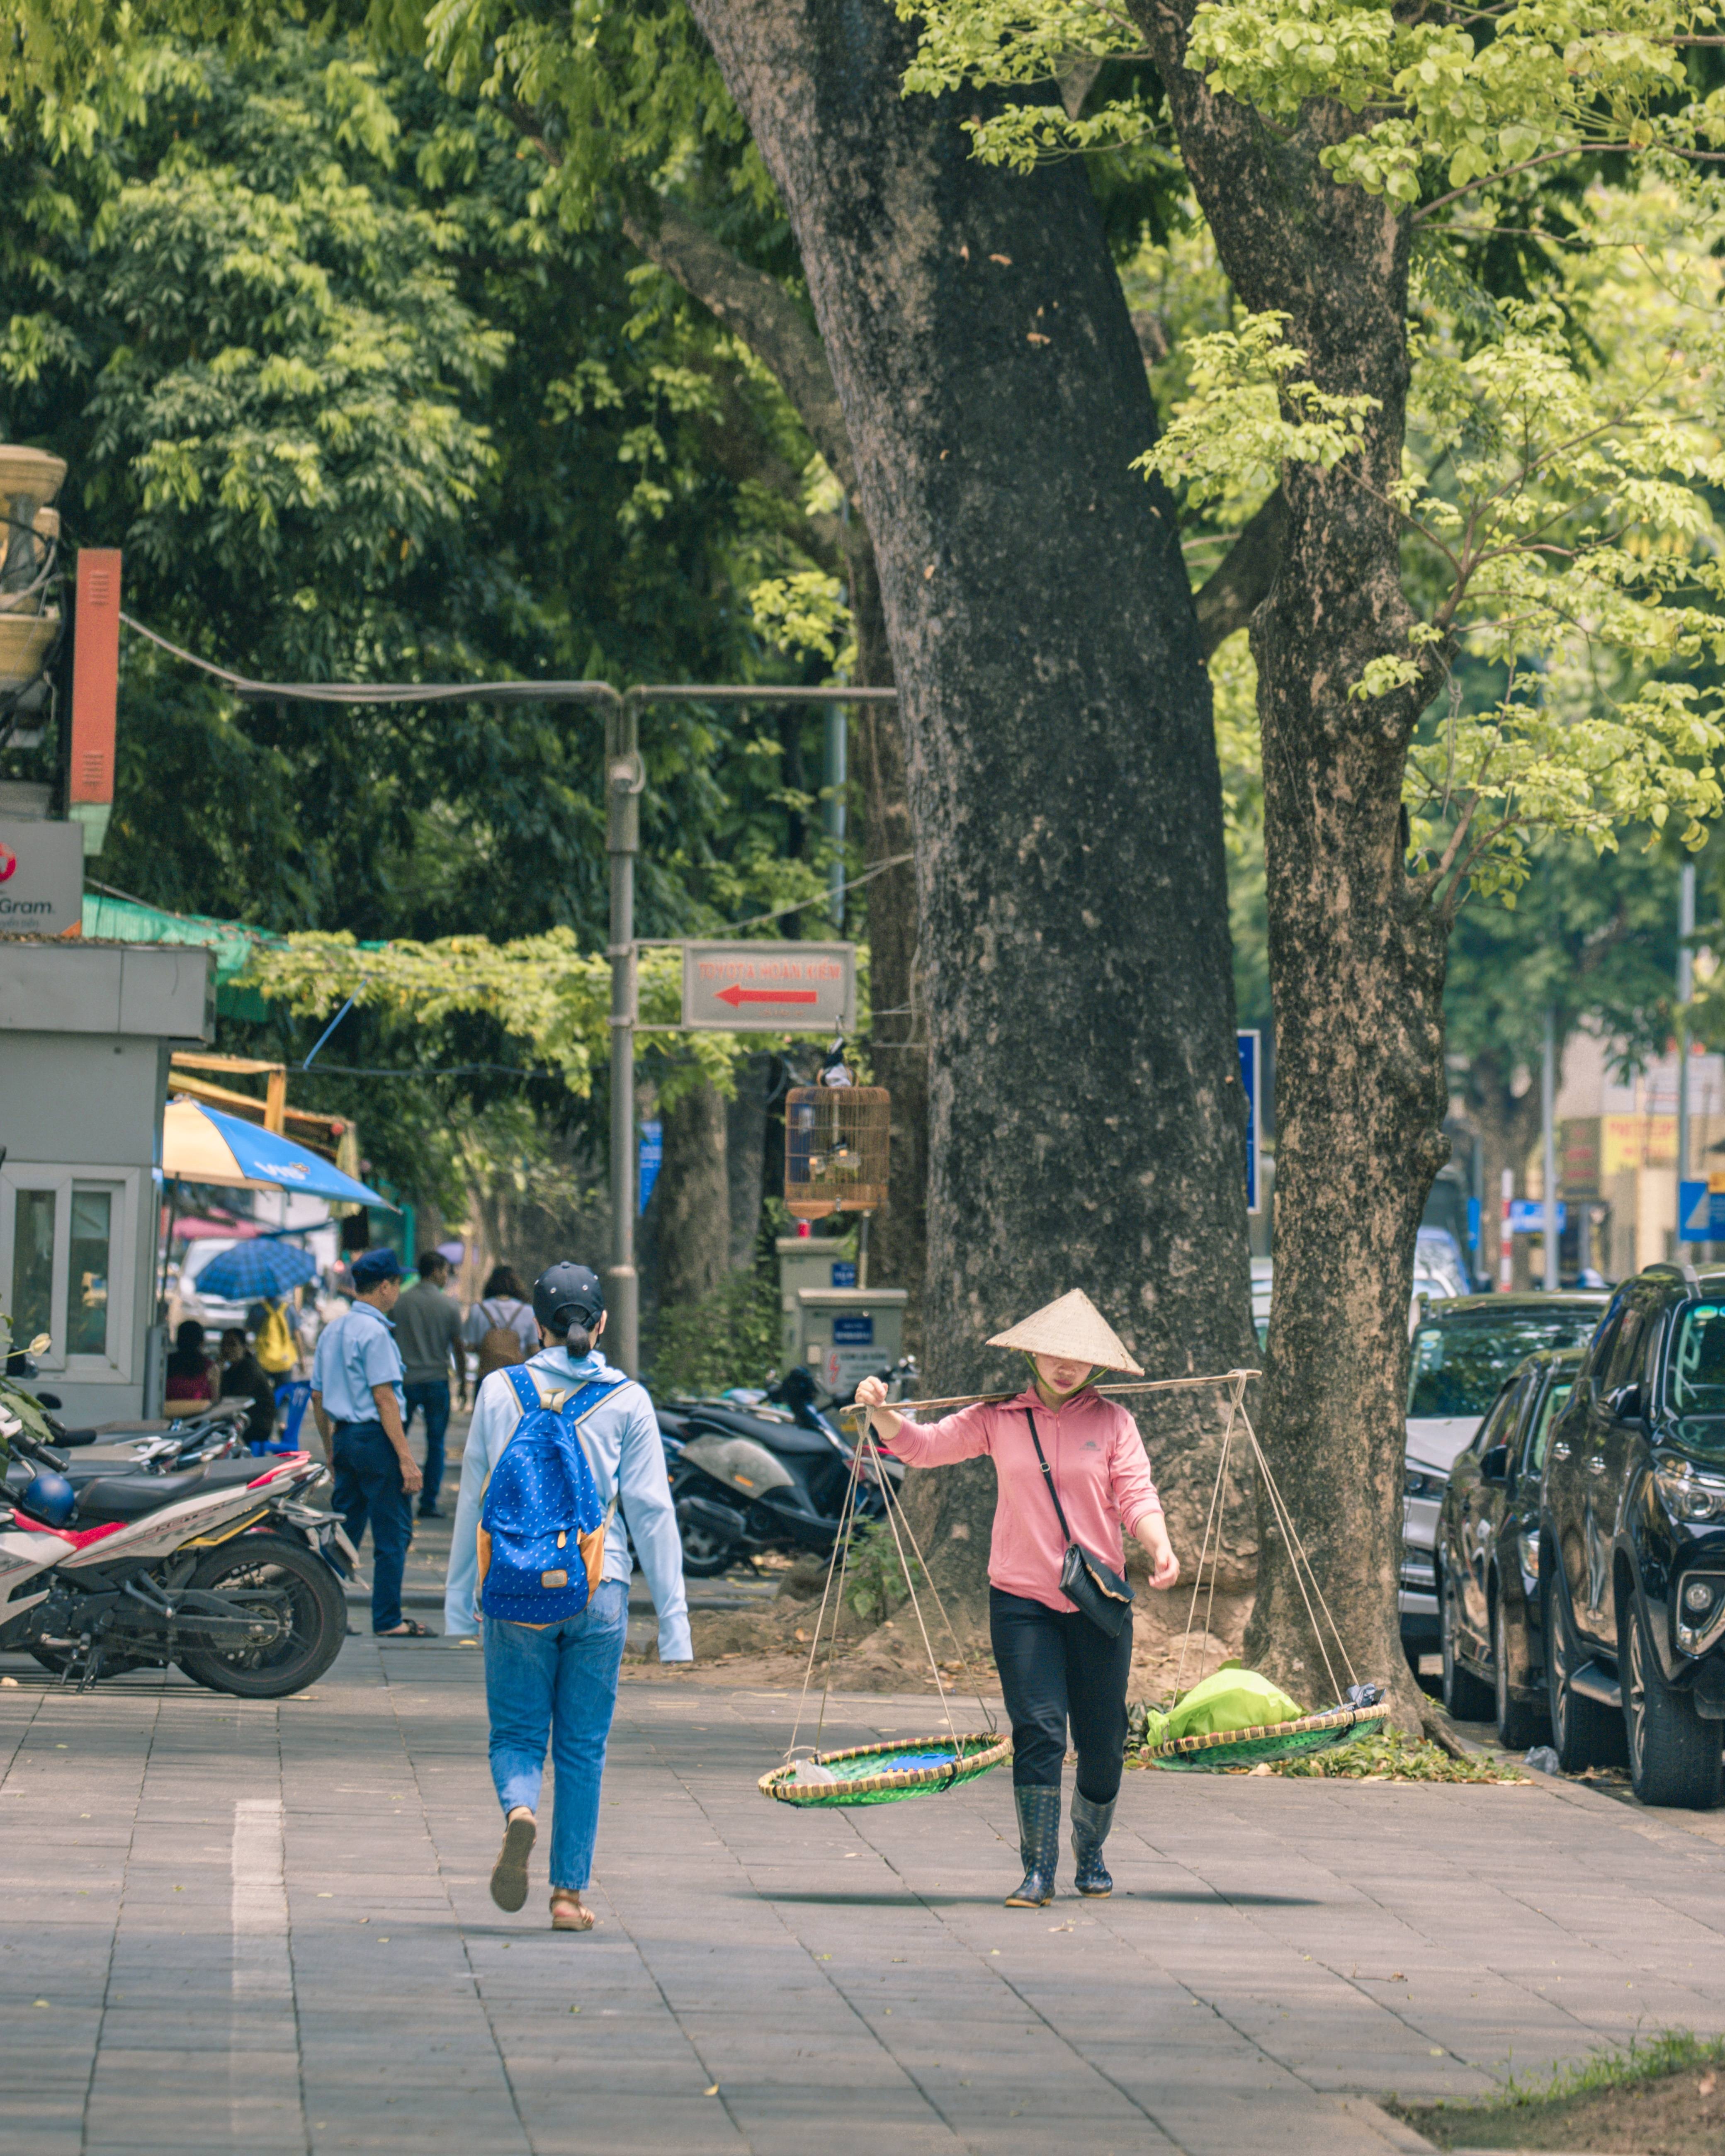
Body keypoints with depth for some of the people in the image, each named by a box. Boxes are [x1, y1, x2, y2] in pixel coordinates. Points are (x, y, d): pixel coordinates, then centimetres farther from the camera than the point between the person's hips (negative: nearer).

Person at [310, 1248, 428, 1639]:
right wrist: (406, 1459, -17)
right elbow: (384, 1398, -17)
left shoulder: (332, 1332, 13)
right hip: (376, 1438, -8)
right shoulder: (374, 1333, -13)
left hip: (344, 1438, 8)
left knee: (345, 1531, 12)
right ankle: (388, 1620, 0)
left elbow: (318, 1397, 17)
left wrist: (331, 1450, 26)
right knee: (393, 1533, -1)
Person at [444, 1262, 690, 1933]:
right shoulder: (626, 1401, 0)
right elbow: (651, 1511, 0)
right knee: (583, 1748, 9)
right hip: (599, 1593, 0)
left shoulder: (500, 1392, 2)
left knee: (516, 1734, 8)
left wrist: (459, 1600, 14)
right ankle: (569, 1892, 10)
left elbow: (473, 1500, 6)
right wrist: (672, 1616, 4)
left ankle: (519, 1810, -24)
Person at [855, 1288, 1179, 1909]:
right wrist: (880, 1412, -13)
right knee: (1038, 1730, -12)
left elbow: (1136, 1495, -3)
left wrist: (1160, 1545, -22)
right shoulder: (999, 1419, 6)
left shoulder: (1112, 1422, 4)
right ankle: (1039, 1870, -8)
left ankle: (1090, 1852, 29)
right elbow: (923, 1445, 6)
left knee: (1101, 1741, 5)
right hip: (1022, 1599, 0)